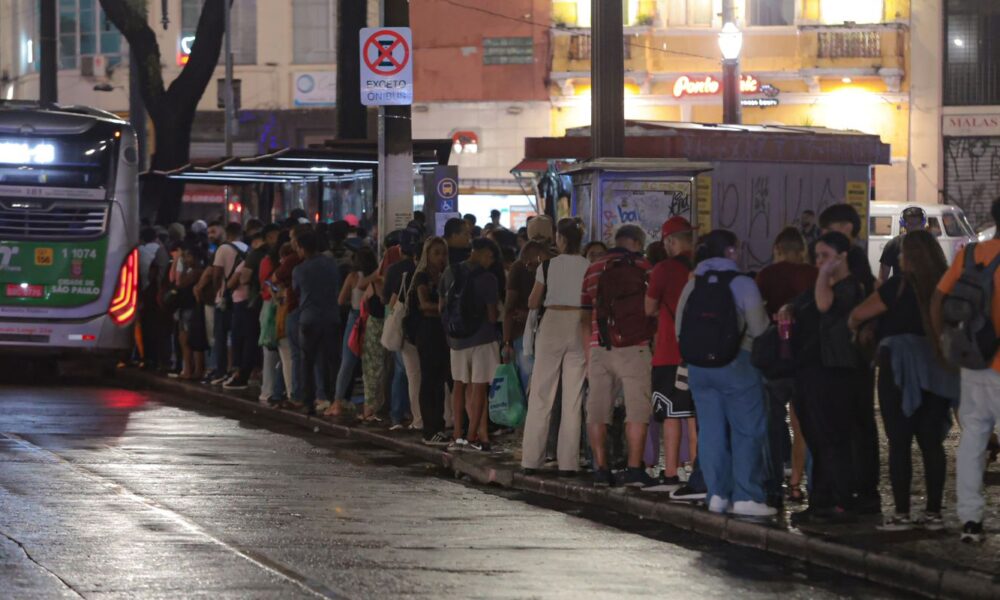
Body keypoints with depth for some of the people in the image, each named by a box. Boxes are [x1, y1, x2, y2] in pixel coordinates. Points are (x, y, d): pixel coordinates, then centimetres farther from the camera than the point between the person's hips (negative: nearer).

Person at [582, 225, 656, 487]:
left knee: (598, 411, 7)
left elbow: (585, 317, 17)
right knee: (637, 410, -1)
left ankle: (601, 469, 6)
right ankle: (634, 470, -5)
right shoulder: (643, 267, 0)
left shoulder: (593, 269, 15)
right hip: (633, 348, -4)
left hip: (599, 348, 4)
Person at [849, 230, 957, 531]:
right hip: (939, 369, 5)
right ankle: (933, 512, 5)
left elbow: (859, 314, -2)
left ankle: (902, 513, -6)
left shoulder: (901, 285, -7)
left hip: (901, 367, -5)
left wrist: (853, 327, 18)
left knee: (899, 442, -2)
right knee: (932, 442, 7)